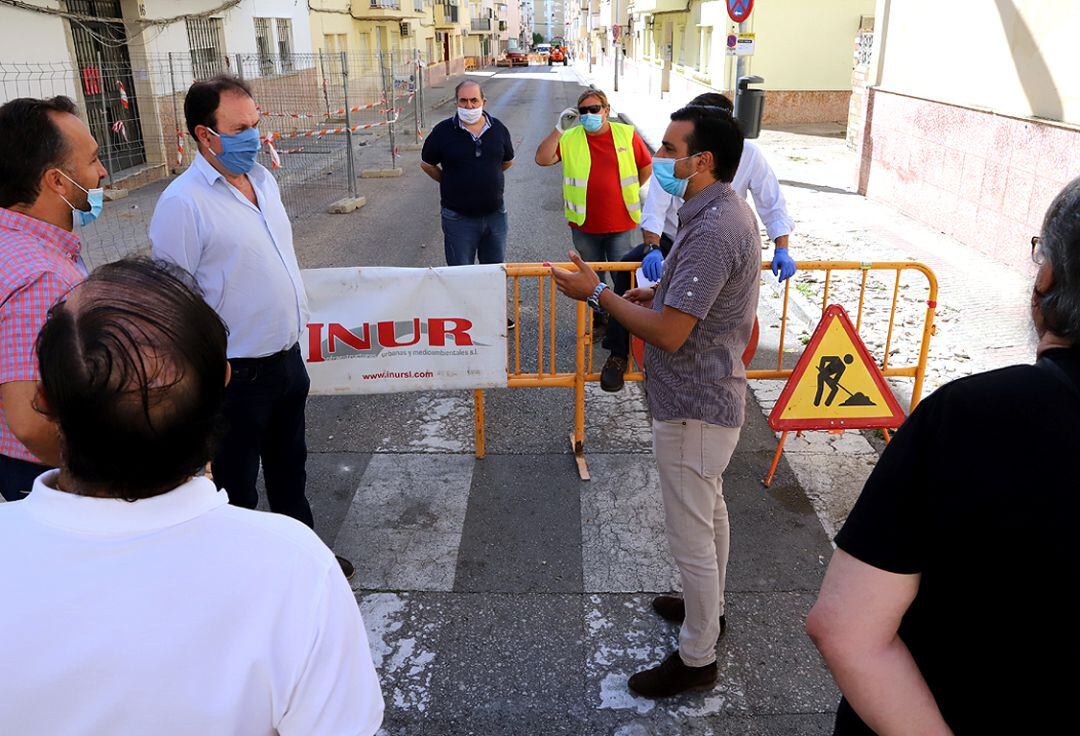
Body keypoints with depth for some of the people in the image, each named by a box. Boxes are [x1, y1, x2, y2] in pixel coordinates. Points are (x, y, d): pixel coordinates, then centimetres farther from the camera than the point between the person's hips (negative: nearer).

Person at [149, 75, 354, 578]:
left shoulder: (262, 178, 6)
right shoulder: (183, 203, -20)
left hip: (287, 358, 8)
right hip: (238, 376, -8)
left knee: (289, 467, 25)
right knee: (236, 486, 12)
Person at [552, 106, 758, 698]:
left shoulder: (714, 230, -28)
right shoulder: (721, 210, 6)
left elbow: (668, 333, -30)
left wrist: (597, 294, -18)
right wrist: (654, 292, 5)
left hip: (693, 406, -11)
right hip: (710, 394, 11)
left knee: (690, 534, 4)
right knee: (708, 510, 26)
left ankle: (696, 658, 23)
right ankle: (708, 607, 47)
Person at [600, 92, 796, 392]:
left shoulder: (748, 154, -15)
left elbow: (772, 204, -6)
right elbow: (655, 208, -20)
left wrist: (781, 250, -18)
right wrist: (652, 248, -37)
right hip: (671, 240, -1)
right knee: (627, 268, -25)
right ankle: (618, 355, -13)